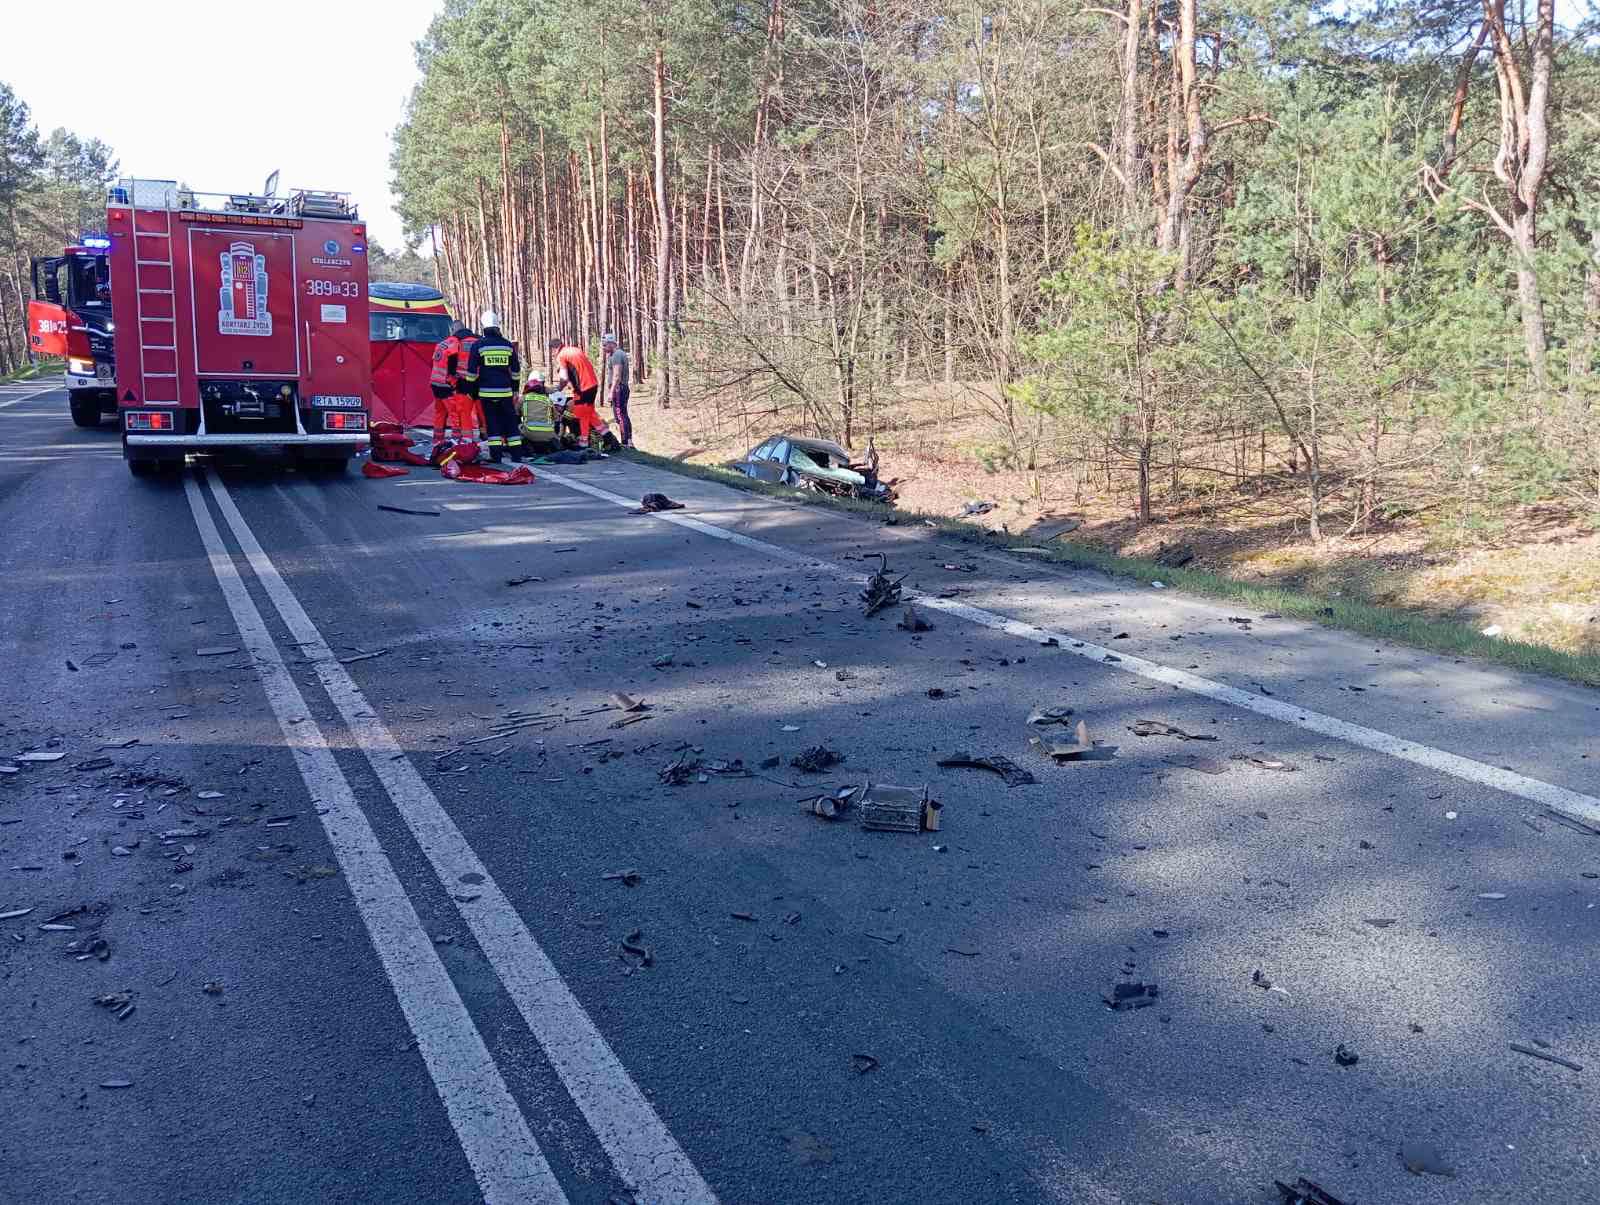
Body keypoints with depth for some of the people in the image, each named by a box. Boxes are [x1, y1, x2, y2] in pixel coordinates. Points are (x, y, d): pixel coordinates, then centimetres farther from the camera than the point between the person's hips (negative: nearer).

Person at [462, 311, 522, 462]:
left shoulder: (478, 345, -4)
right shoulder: (508, 345, 5)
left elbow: (471, 371, -3)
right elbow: (516, 370, 12)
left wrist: (471, 390, 6)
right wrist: (515, 389, 22)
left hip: (486, 392, -2)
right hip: (505, 391, 2)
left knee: (492, 423, 3)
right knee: (510, 423, 8)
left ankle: (496, 455, -1)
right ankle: (517, 454, 8)